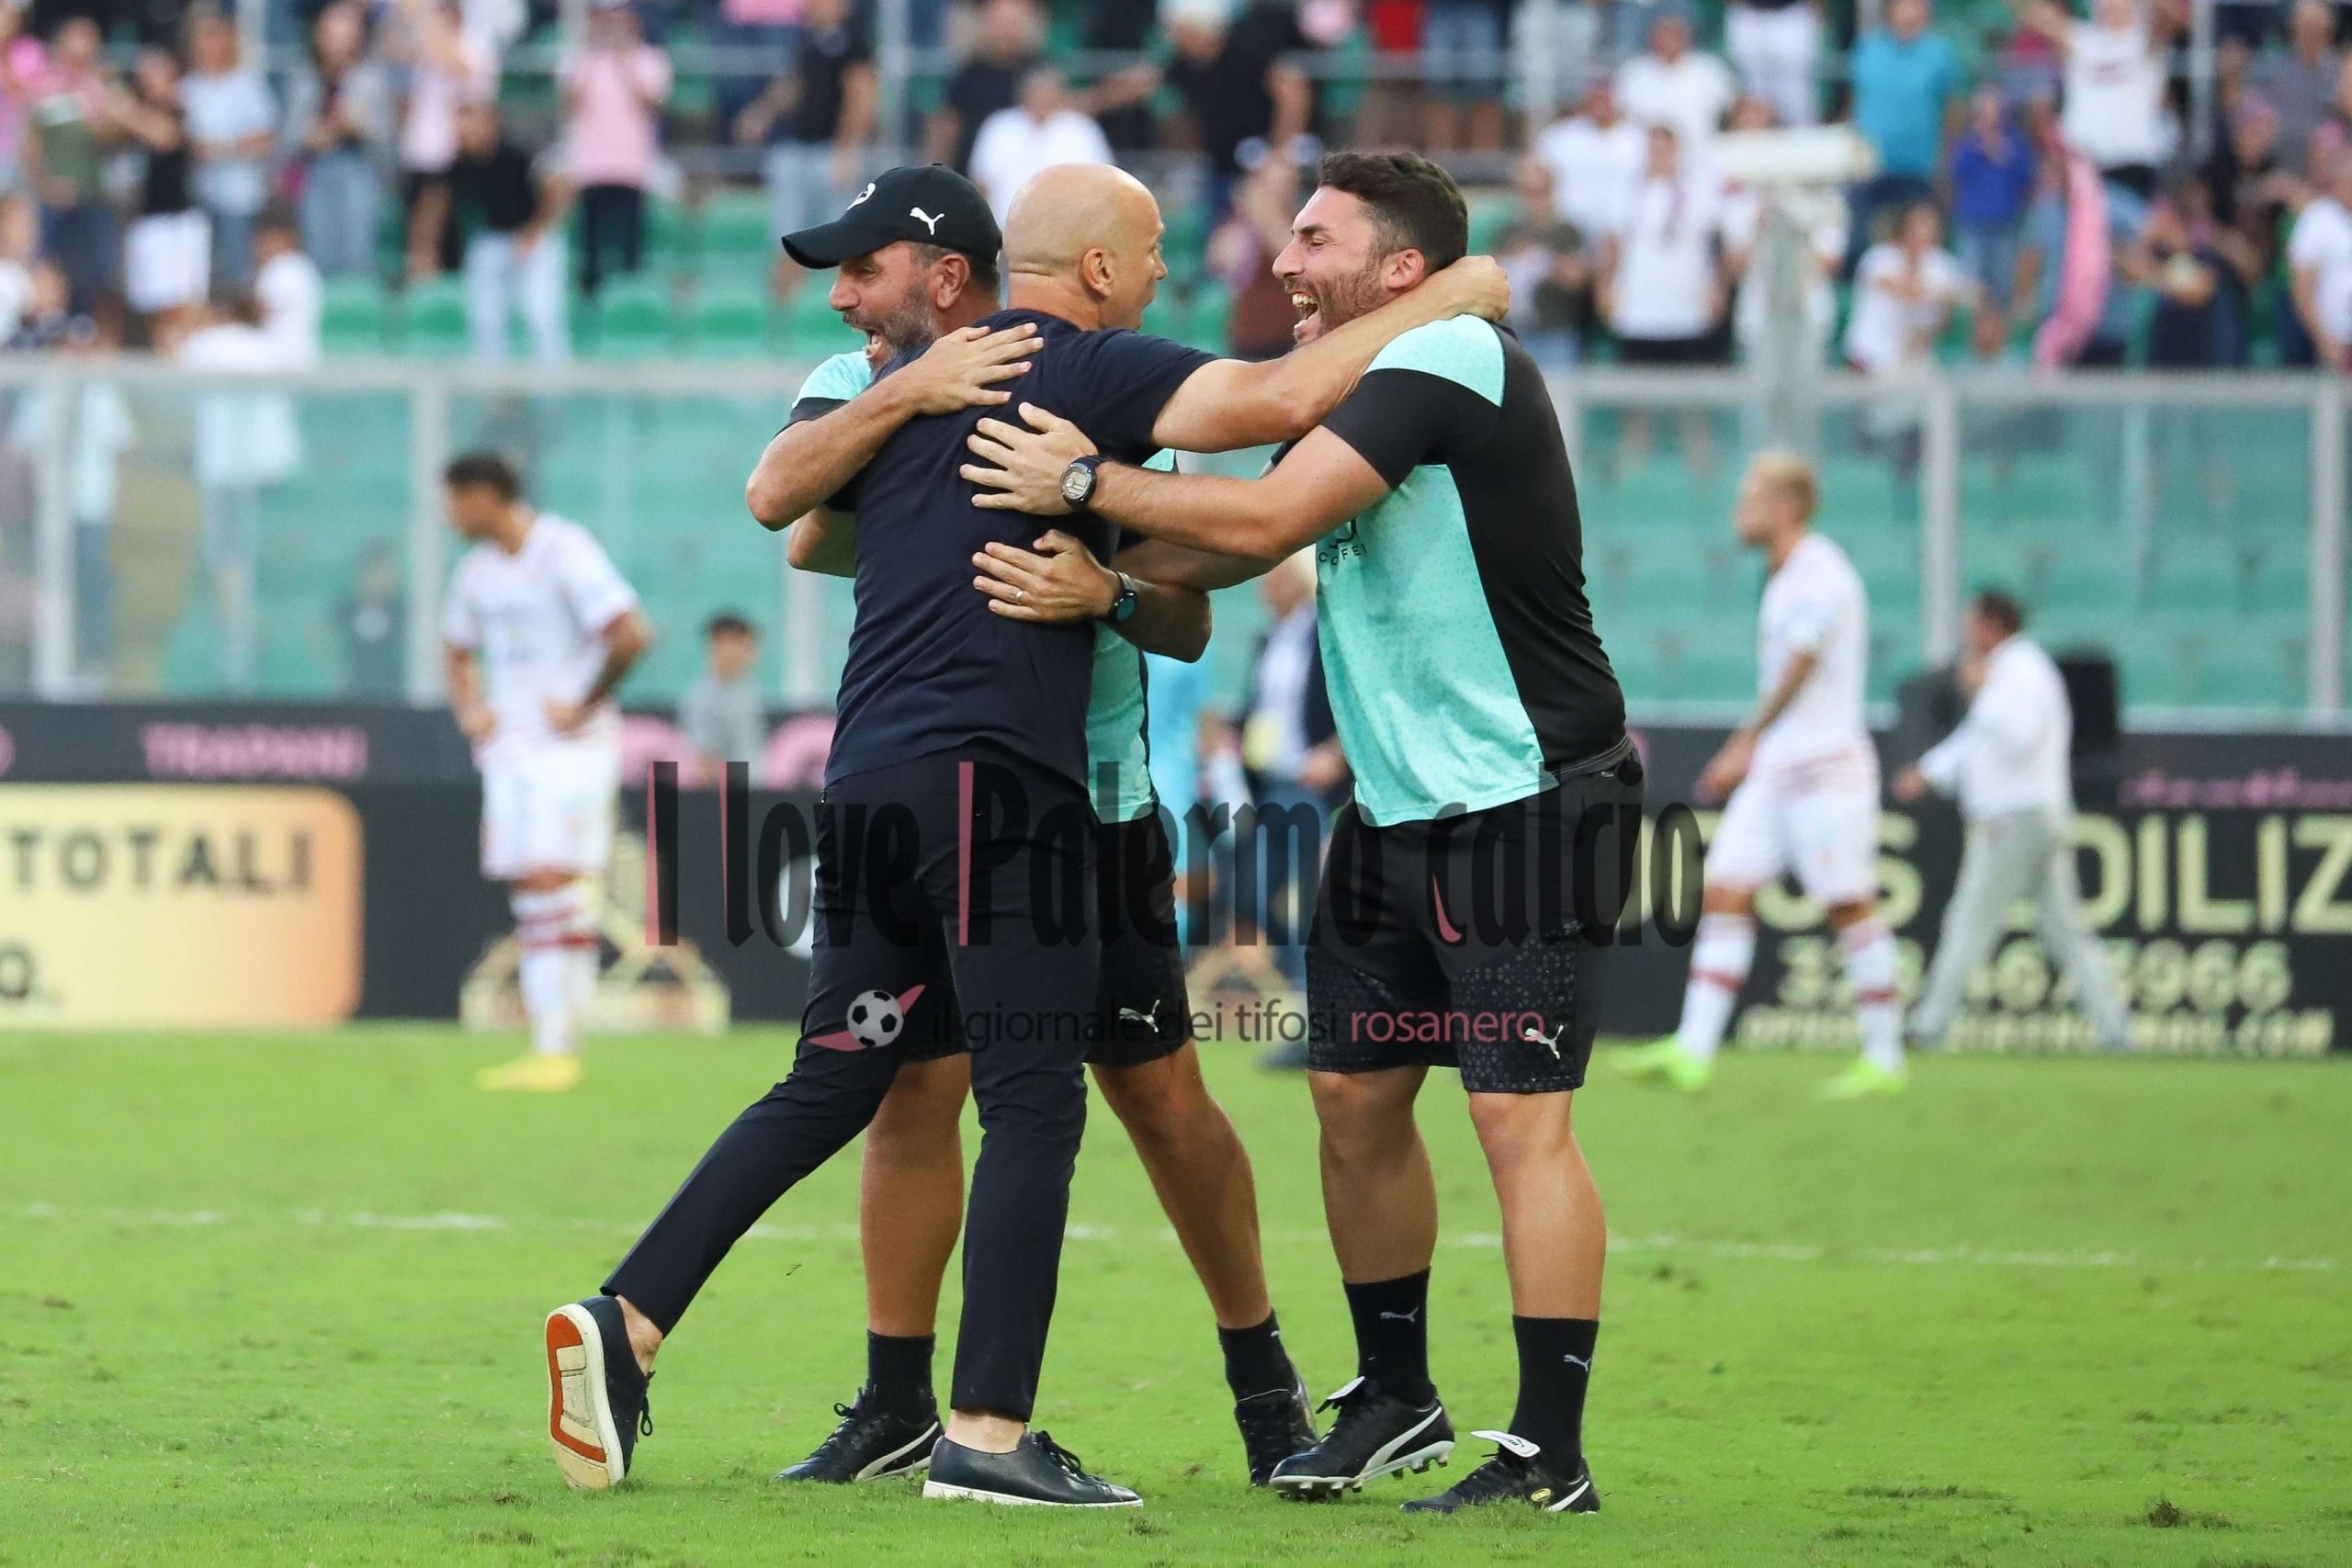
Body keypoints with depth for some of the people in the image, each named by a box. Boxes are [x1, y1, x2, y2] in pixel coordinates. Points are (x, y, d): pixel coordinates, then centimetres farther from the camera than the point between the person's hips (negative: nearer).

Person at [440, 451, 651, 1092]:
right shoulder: (477, 568, 12)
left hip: (572, 745, -8)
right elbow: (457, 649, 30)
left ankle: (556, 1052, -17)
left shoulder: (565, 552, -13)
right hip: (511, 746, 8)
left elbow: (631, 634, -23)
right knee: (530, 894, 5)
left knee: (553, 884, -15)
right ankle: (549, 1046, 7)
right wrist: (469, 707, 12)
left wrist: (584, 707, -16)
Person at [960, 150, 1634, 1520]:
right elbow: (1240, 546, 7)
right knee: (1355, 1094, 10)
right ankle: (1396, 1403, 23)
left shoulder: (1452, 357, -17)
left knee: (1520, 1113, -11)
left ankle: (1552, 1454, -10)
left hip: (1531, 810, -9)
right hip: (1398, 814, 9)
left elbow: (1264, 519, -23)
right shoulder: (1354, 400, 13)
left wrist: (1084, 479, -15)